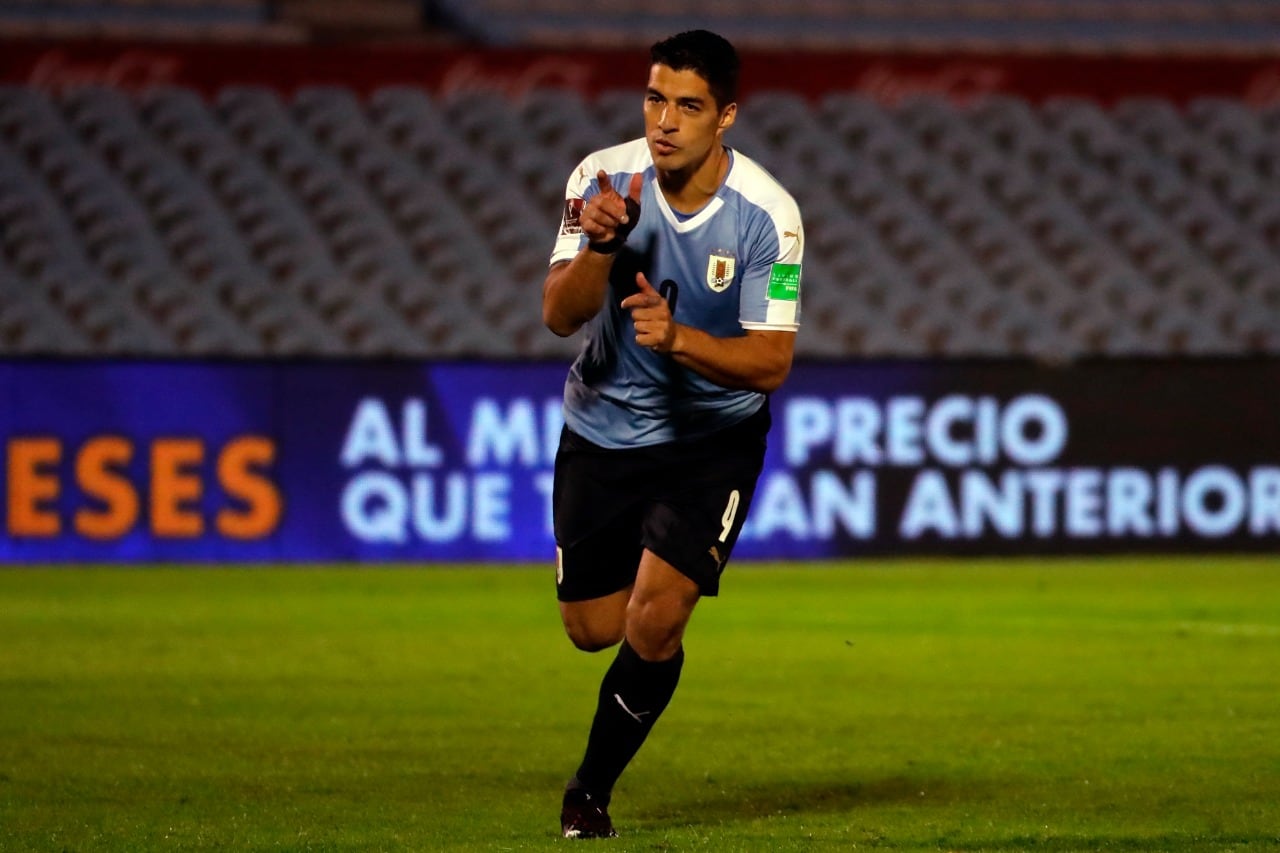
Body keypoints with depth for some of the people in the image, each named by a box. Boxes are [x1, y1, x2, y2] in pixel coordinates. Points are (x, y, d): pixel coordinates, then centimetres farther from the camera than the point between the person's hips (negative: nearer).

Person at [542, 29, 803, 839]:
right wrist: (599, 244, -38)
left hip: (714, 438, -3)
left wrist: (678, 338, -39)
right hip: (602, 430, 3)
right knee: (594, 630, 9)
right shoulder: (604, 179, -14)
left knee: (654, 623, -17)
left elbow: (771, 362, -22)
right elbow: (560, 316, -18)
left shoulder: (766, 213, -20)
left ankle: (591, 792, 5)